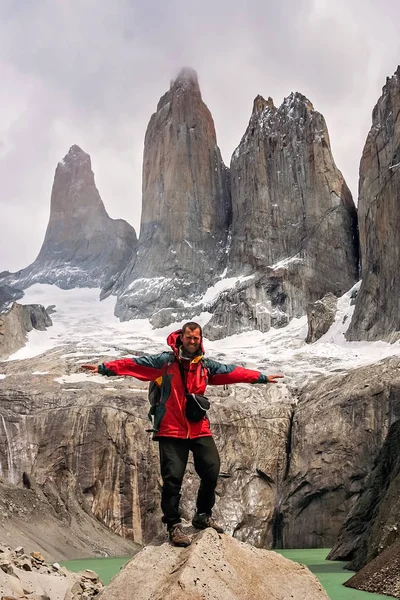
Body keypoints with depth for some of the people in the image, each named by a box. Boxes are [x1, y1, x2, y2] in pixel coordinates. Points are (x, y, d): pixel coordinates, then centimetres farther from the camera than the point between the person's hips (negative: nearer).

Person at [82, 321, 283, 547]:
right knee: (173, 477, -5)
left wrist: (262, 377, 20)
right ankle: (174, 525, 11)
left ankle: (203, 516, 28)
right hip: (171, 431, -4)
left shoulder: (207, 365, 9)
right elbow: (134, 364, -10)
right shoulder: (165, 361, -4)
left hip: (199, 430, 4)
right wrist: (104, 368, -18)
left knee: (212, 471, 4)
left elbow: (233, 372, 16)